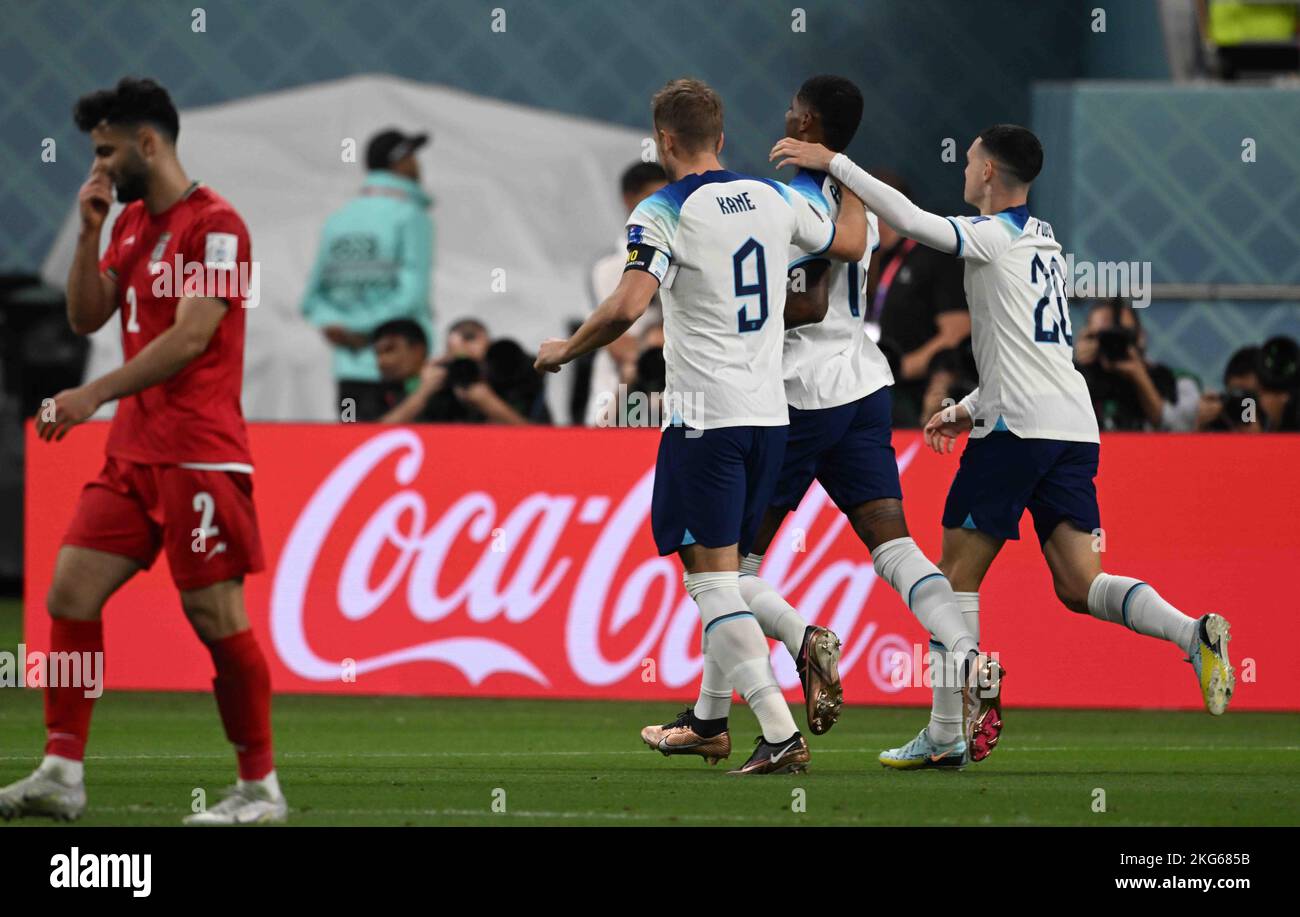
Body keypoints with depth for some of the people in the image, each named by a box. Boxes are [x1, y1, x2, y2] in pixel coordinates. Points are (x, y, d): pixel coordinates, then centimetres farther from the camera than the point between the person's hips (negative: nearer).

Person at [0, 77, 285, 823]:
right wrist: (89, 230, 3)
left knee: (216, 616, -6)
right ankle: (62, 775, 3)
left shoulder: (214, 224, -12)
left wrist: (95, 395, -24)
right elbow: (87, 317, 16)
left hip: (200, 457, -8)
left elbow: (190, 337, -20)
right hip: (134, 451, 8)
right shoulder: (131, 223, 15)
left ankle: (261, 790, 3)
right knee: (70, 594, 1)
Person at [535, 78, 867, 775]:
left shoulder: (663, 214, -10)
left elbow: (627, 307, -23)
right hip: (769, 411, 6)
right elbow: (854, 245, 22)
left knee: (712, 578, -5)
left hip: (704, 417, -6)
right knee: (727, 572, 18)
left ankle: (781, 734, -17)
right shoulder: (776, 199, 7)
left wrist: (565, 350, -6)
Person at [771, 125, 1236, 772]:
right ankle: (1195, 634, -24)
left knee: (957, 574, 3)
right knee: (1079, 586, 0)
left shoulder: (994, 236, -3)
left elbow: (910, 220, -18)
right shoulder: (1042, 245, 24)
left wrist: (832, 162, -13)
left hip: (1016, 428, -8)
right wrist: (970, 409, 32)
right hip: (1073, 427, 8)